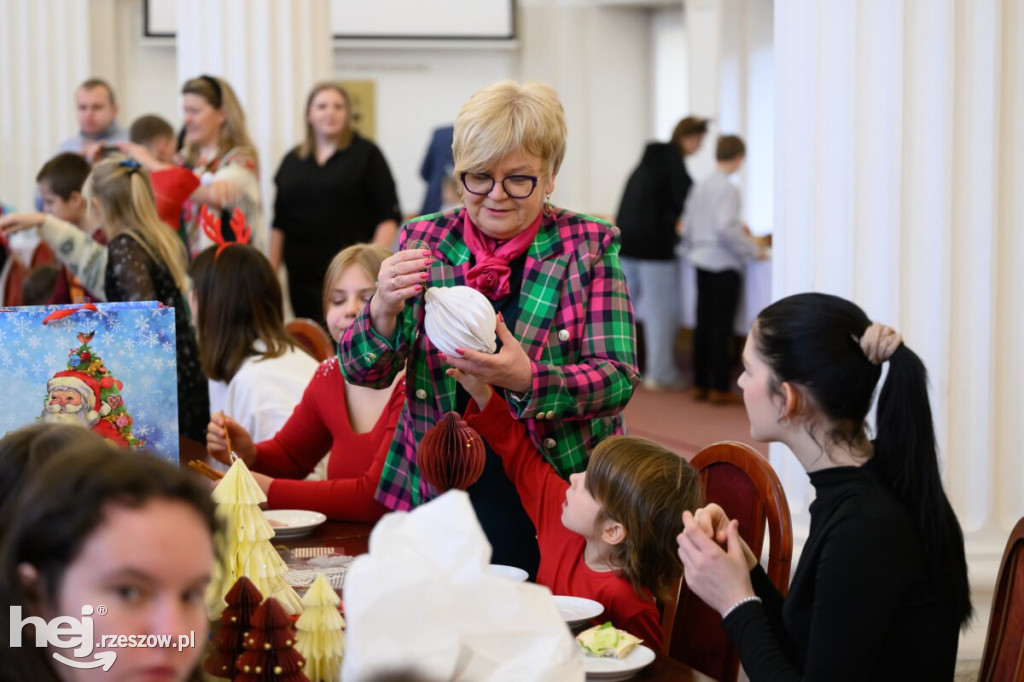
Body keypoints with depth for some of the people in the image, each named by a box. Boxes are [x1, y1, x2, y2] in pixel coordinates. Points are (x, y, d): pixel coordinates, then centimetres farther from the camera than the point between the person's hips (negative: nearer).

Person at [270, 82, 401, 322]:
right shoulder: (292, 161, 15)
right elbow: (279, 223, 18)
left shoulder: (366, 154, 2)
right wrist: (272, 271, 11)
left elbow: (388, 217, -3)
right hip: (302, 273, 4)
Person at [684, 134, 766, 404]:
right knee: (721, 327, -1)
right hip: (724, 265, -7)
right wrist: (753, 250, -14)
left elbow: (688, 224, 14)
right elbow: (725, 227, -24)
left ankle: (700, 384, 15)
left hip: (701, 261, 7)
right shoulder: (728, 189, -15)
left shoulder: (701, 187, 8)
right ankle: (719, 388, 2)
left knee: (703, 324, 11)